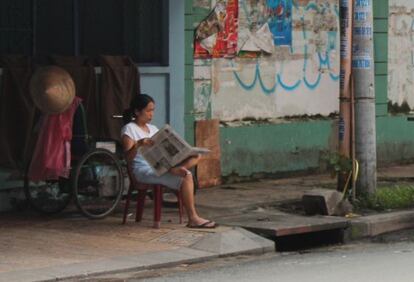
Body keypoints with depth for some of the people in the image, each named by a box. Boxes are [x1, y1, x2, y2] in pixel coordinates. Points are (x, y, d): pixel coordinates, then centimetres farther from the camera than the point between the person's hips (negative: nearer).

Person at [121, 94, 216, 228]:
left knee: (196, 156, -5)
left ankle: (174, 170, -33)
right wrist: (138, 144, -33)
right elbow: (128, 158, -14)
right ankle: (193, 218, -26)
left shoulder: (153, 128, 21)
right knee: (186, 177, -26)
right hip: (144, 171, -8)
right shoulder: (129, 129, -2)